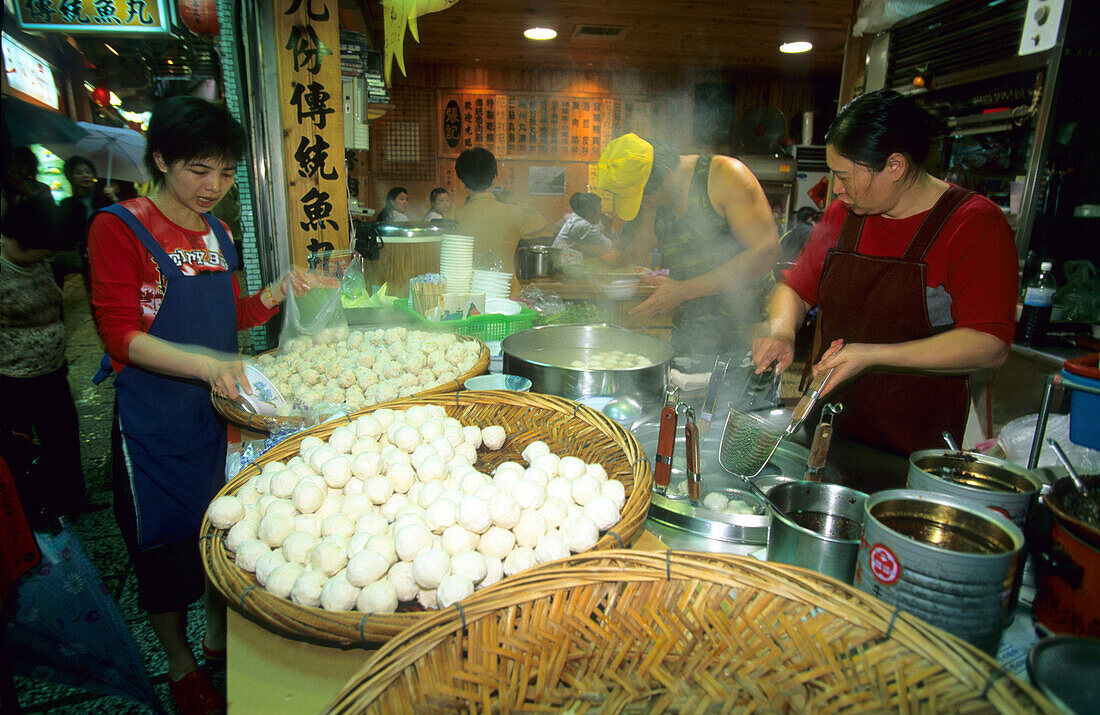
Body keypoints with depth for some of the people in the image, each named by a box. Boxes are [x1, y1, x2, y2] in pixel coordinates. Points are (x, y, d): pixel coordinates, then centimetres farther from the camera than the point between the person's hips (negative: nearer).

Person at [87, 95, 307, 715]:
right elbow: (121, 335, -17)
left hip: (221, 409, 6)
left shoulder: (219, 234, 9)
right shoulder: (119, 228, -11)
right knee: (166, 542, 11)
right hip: (156, 420, -5)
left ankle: (220, 636, 40)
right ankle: (181, 665, 33)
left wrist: (277, 293, -2)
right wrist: (205, 363, -33)